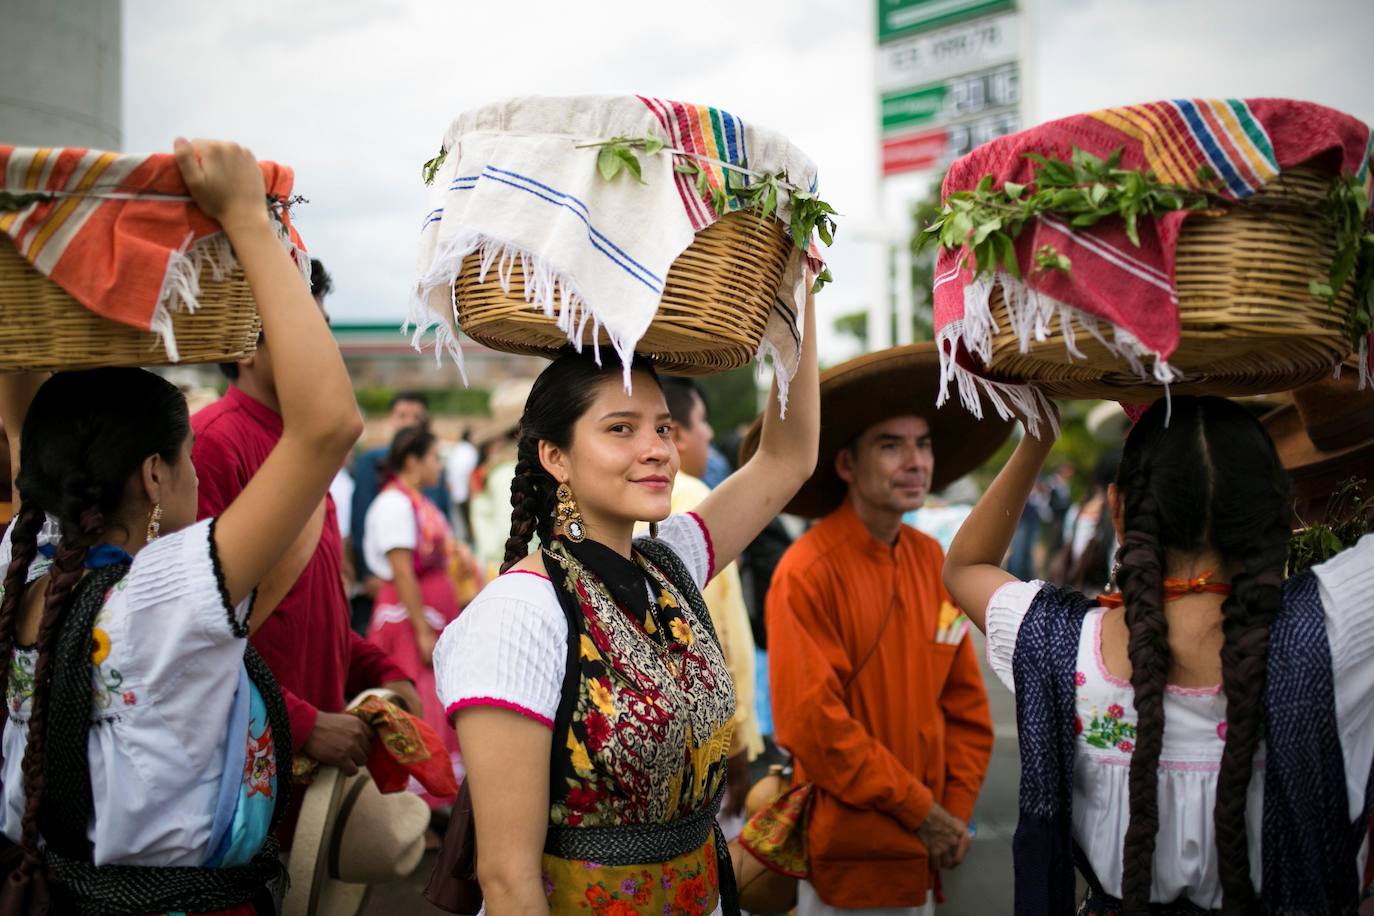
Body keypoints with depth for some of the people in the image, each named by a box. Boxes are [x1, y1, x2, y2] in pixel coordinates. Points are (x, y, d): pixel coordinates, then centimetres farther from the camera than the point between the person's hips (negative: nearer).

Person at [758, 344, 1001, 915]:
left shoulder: (932, 560, 5)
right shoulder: (808, 571, -15)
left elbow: (965, 701, 9)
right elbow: (811, 724, -18)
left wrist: (955, 814, 0)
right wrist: (922, 813, -13)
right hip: (846, 860, -6)